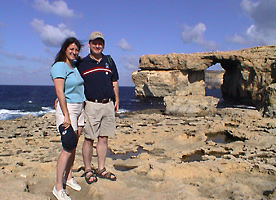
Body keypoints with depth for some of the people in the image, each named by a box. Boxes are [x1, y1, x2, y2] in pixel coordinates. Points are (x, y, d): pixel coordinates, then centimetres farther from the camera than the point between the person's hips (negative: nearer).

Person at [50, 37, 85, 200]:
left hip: (79, 108, 8)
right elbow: (59, 92, -17)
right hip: (67, 108, -8)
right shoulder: (59, 66, -10)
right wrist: (66, 116, -21)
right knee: (68, 148, -9)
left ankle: (68, 177, 25)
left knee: (74, 145, 11)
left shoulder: (76, 67, 14)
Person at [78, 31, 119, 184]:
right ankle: (88, 170, 13)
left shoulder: (109, 61, 14)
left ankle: (101, 169, 19)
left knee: (104, 138, 8)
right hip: (91, 104, -3)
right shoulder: (82, 63, 3)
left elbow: (114, 82, 18)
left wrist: (116, 100, 13)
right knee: (89, 139, -1)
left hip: (108, 104, 4)